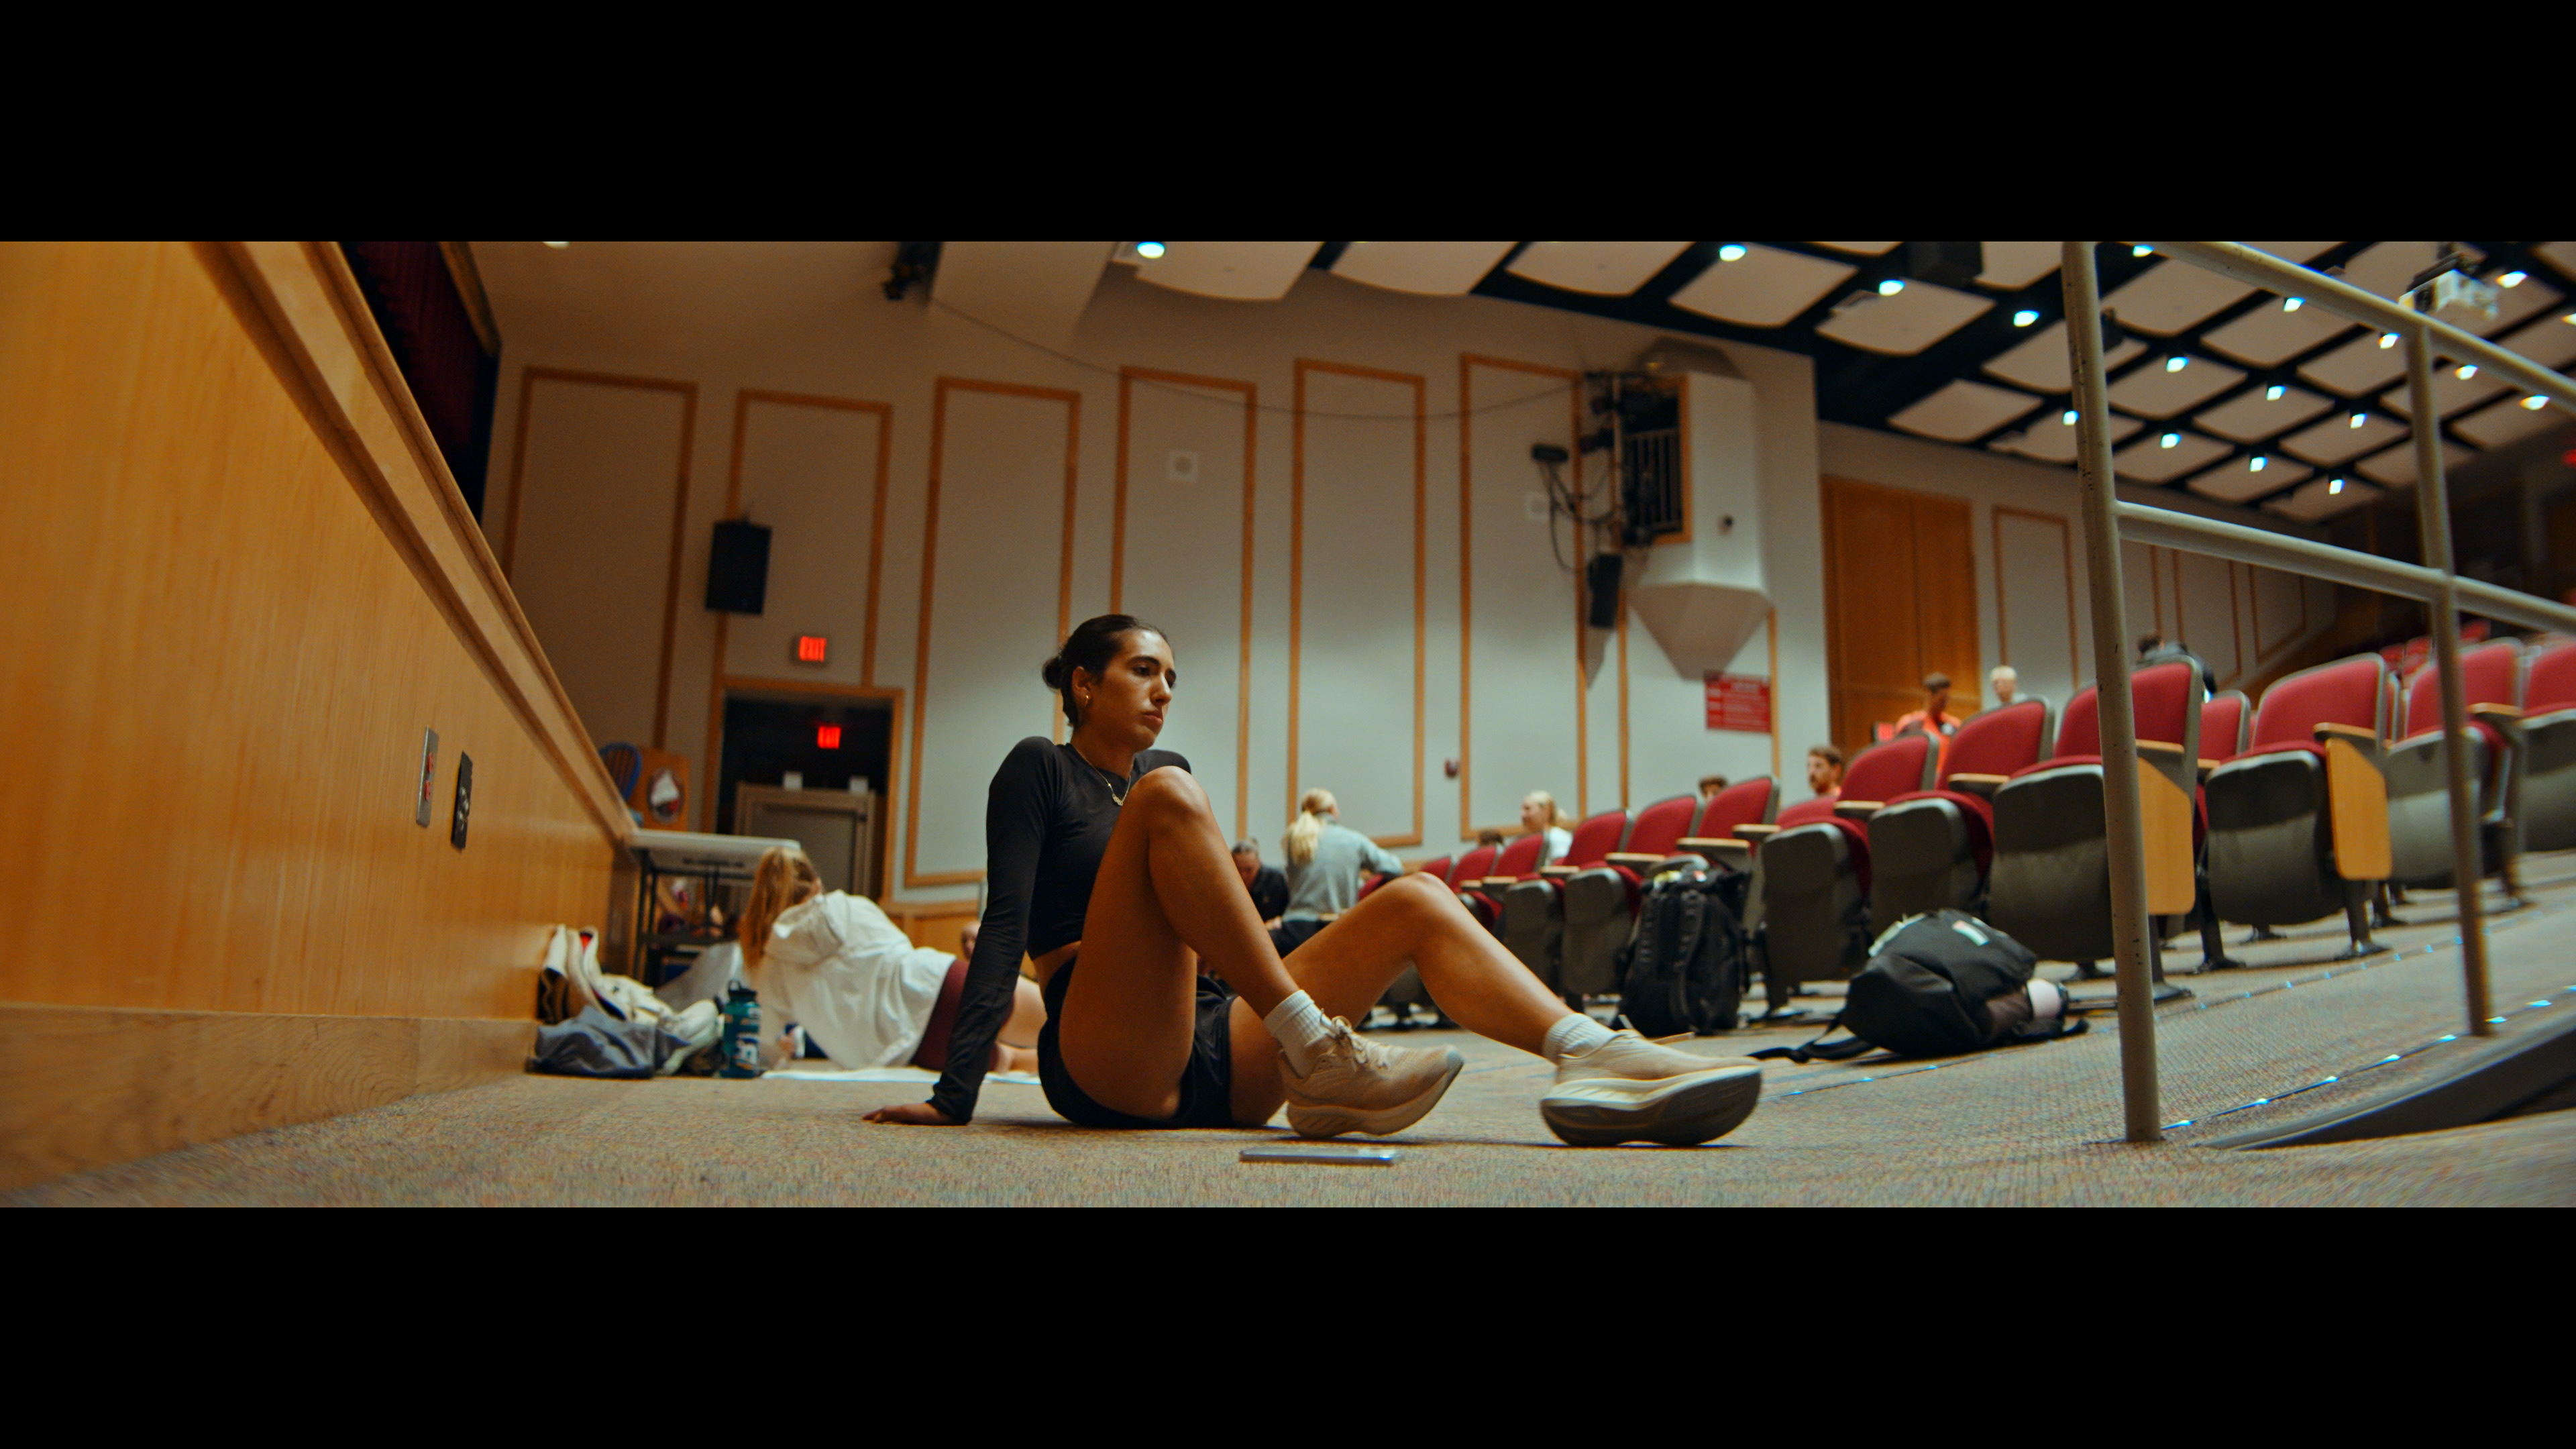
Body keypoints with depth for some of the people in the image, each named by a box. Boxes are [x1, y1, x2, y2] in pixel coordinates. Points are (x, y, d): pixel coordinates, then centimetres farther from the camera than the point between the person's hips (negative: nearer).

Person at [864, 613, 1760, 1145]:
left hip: (1217, 1057, 7)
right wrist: (954, 1096, -14)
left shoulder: (1166, 769, 23)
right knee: (1169, 797, -26)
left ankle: (1595, 1059, -29)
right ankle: (1317, 1060, -34)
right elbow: (1007, 923, -7)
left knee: (1415, 901, -8)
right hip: (1112, 1067, -6)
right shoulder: (1039, 769, 5)